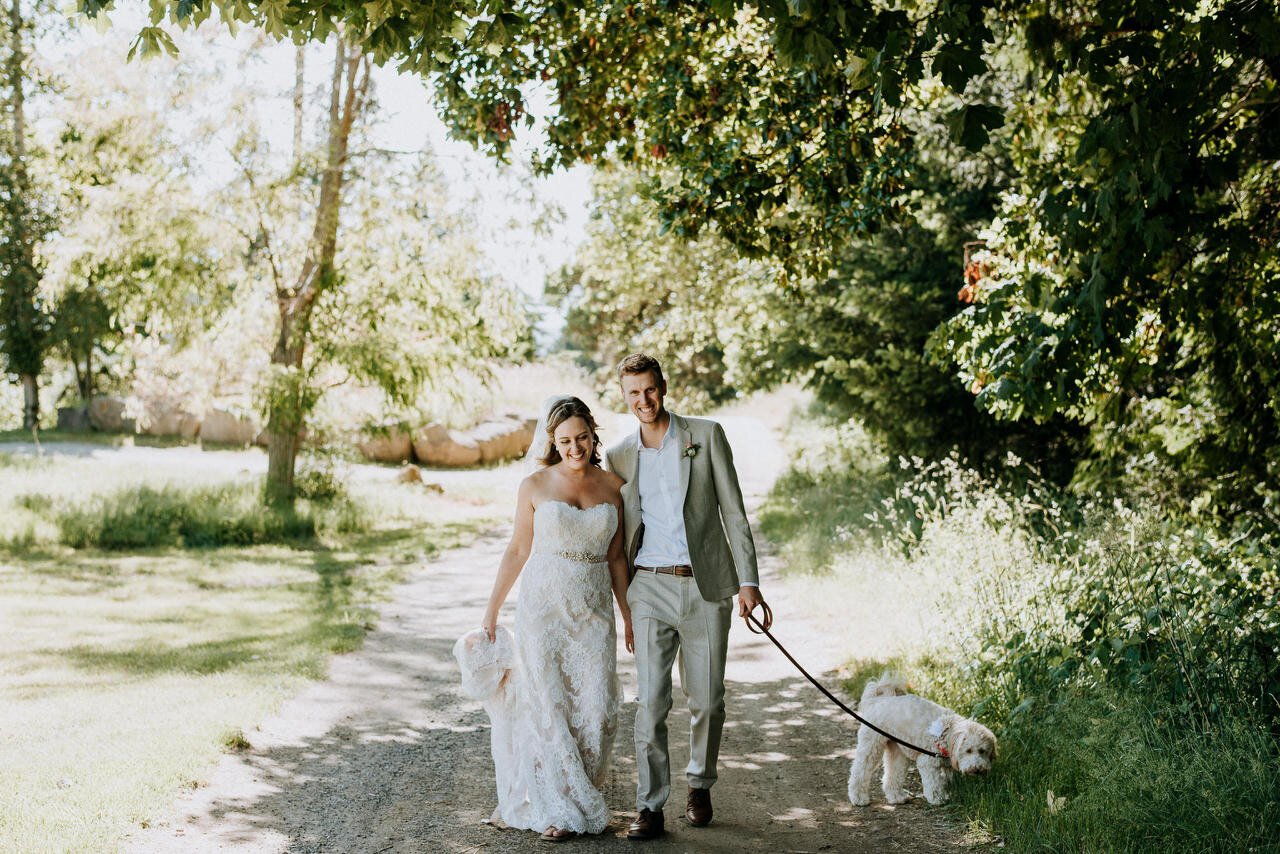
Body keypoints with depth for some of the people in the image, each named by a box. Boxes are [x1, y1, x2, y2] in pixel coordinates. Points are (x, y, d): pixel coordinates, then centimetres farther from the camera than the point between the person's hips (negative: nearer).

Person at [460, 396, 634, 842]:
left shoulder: (612, 486, 5)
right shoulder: (535, 486, -2)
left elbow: (616, 558, 10)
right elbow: (517, 551, 3)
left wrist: (628, 614, 9)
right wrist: (491, 611, 3)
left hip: (594, 610, 2)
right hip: (543, 605, -2)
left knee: (596, 708, -2)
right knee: (546, 705, -2)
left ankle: (580, 793, 18)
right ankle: (554, 809, 7)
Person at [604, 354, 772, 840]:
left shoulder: (707, 436, 1)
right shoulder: (619, 457, 8)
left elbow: (733, 511, 1)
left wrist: (748, 580, -5)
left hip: (706, 585, -1)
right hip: (650, 588, 1)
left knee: (707, 699, 7)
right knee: (651, 701, -6)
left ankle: (700, 785, 29)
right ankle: (650, 807, 0)